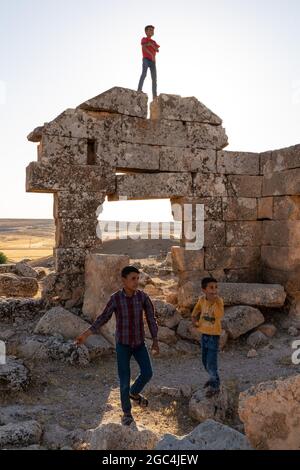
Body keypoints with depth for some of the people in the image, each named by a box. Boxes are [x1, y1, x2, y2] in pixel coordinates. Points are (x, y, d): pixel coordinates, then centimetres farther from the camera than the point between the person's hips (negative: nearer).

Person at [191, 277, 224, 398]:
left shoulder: (219, 300, -20)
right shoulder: (202, 299, -7)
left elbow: (220, 316, -36)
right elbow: (196, 311, 12)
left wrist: (216, 302, -44)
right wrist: (194, 320, -5)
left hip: (214, 336, -5)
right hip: (204, 335, 5)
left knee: (211, 363, -3)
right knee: (205, 361, 21)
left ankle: (214, 386, 18)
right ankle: (214, 378, 45)